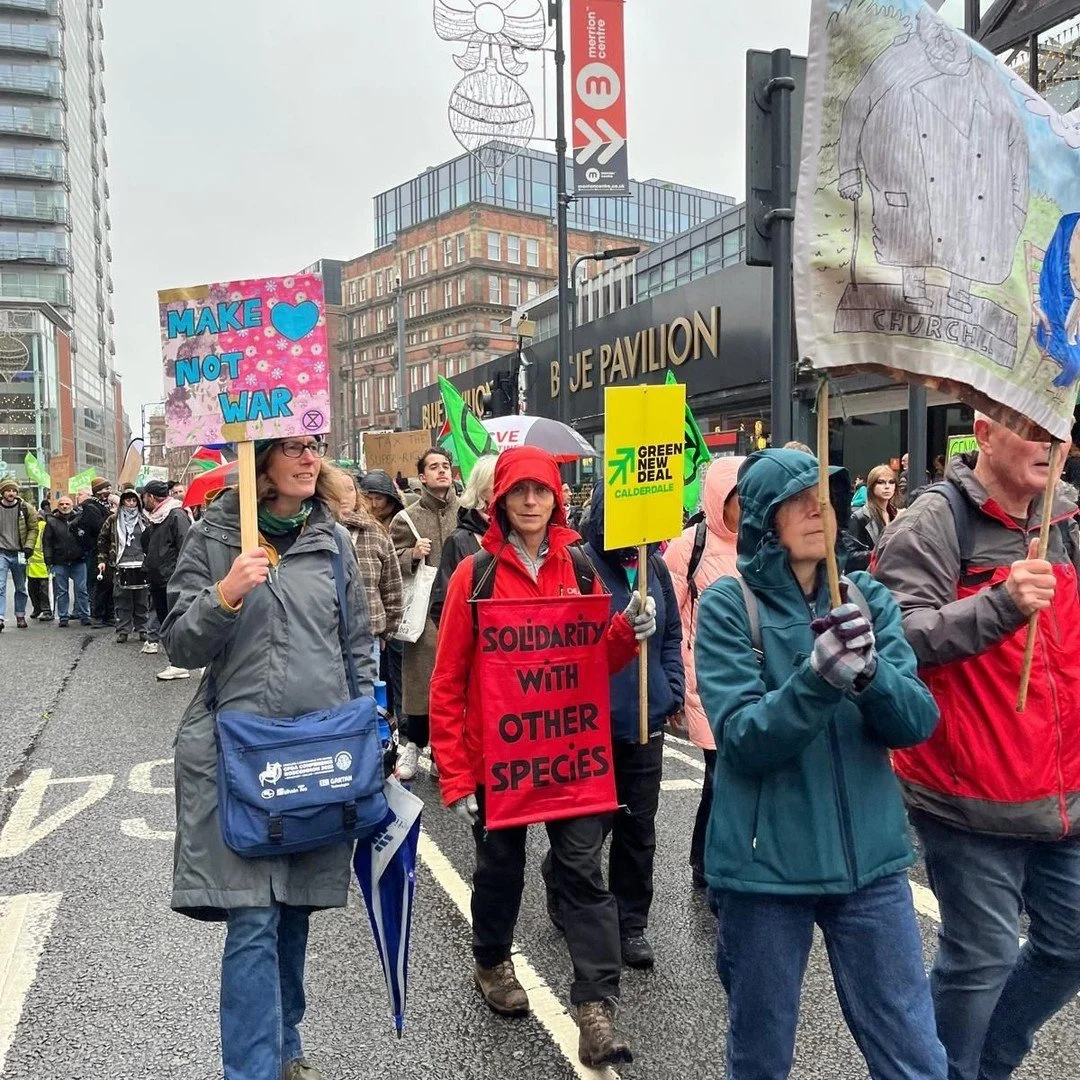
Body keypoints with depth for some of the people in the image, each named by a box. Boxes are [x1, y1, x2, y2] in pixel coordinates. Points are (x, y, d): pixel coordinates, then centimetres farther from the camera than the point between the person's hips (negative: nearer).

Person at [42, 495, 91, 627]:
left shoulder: (80, 518, 4)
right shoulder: (52, 522, 4)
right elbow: (46, 543, 2)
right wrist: (49, 561, -4)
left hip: (79, 562, 0)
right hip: (60, 563, 0)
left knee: (82, 590, 2)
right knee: (61, 591, 6)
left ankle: (84, 616, 9)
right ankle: (63, 618, 12)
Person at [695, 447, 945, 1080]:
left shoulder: (869, 599, 1)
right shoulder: (729, 605, -9)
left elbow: (918, 721, -7)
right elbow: (742, 742, -17)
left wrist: (869, 672, -27)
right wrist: (818, 676, -32)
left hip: (870, 860, 3)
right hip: (765, 865, -2)